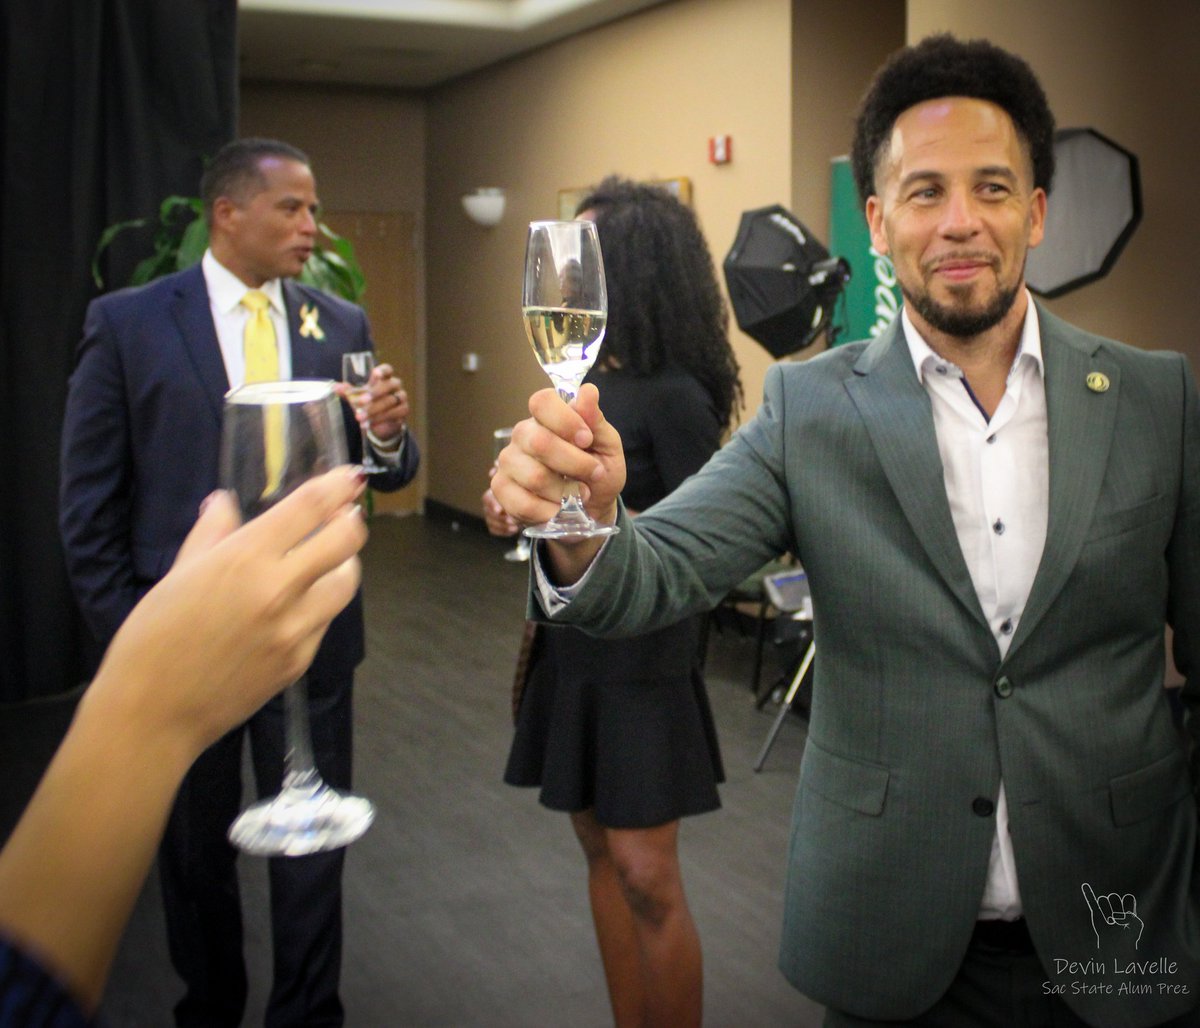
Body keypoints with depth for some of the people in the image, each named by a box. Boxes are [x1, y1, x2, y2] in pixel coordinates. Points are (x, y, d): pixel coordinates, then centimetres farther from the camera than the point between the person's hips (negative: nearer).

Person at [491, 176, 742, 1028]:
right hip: (574, 644, 8)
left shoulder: (674, 395, -16)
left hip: (642, 654, -8)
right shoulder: (586, 374, 8)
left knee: (646, 875, 0)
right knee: (601, 853, 16)